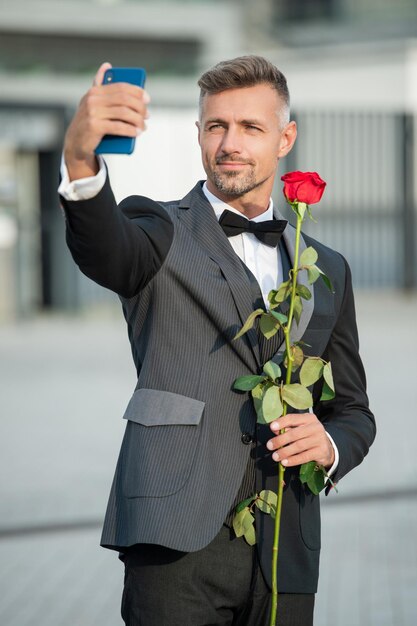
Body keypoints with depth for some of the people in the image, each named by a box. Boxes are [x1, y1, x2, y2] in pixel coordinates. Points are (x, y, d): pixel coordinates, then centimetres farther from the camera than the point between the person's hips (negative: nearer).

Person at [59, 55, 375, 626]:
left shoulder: (326, 269, 17)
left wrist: (329, 444, -3)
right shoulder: (162, 231, 5)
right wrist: (81, 162, -41)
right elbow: (104, 248, -20)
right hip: (177, 543, -4)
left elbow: (353, 410, 21)